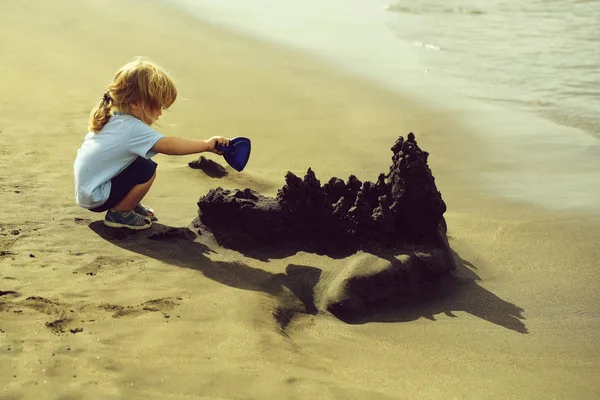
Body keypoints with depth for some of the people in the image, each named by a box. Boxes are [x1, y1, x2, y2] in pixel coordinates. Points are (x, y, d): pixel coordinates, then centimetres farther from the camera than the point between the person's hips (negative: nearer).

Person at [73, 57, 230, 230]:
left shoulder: (112, 117, 2)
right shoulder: (132, 129, -26)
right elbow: (168, 146, -34)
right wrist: (206, 145, -31)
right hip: (95, 199, -9)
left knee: (140, 161, 7)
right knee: (147, 171, -20)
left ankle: (128, 204, 16)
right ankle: (118, 214, -3)